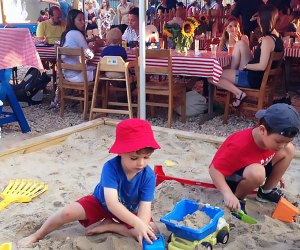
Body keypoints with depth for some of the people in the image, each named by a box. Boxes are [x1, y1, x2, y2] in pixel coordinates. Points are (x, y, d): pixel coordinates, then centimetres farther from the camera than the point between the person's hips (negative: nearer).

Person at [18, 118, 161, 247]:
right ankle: (37, 235, 7)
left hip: (129, 211, 2)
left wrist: (141, 228, -51)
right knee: (68, 212, -21)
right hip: (101, 202, -1)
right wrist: (137, 223, -55)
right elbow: (112, 203, -45)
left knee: (152, 231, -23)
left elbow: (145, 208, -30)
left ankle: (109, 225, -11)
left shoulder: (148, 176, -28)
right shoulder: (110, 167, -35)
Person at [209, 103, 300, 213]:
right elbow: (214, 170, -33)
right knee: (257, 172, -40)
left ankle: (267, 191, 8)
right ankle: (238, 199, -11)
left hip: (250, 173, 8)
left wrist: (276, 175, 15)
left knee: (289, 149, -2)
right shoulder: (240, 145, -36)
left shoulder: (270, 138, -15)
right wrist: (228, 194, -45)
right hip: (229, 177, -8)